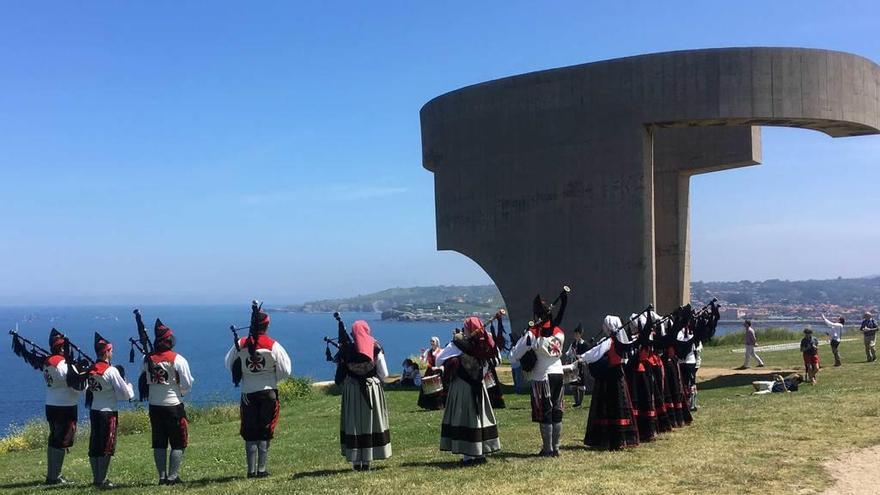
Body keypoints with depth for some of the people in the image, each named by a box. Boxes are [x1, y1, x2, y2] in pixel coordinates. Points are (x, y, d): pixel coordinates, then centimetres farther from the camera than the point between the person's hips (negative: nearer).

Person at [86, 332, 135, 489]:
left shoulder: (91, 370, 4)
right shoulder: (111, 371, -15)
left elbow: (88, 390, 12)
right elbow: (125, 394, -13)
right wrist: (129, 385, 8)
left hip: (93, 411, 7)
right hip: (108, 412, -7)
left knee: (94, 445, 12)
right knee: (107, 447, 2)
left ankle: (96, 478, 21)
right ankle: (101, 480, 5)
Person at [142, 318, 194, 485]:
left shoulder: (147, 359, -1)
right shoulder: (178, 360, -13)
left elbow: (144, 380, 8)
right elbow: (187, 385, -9)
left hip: (154, 406, 5)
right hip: (174, 406, -4)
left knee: (159, 443, 13)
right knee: (178, 444, 5)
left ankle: (162, 476, 16)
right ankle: (172, 477, 2)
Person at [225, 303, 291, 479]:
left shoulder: (240, 345, -3)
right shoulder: (273, 346, -10)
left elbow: (229, 365, 8)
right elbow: (285, 371, -8)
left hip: (247, 393, 2)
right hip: (268, 392, -2)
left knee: (250, 433, 10)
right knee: (265, 433, 7)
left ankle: (251, 470, 11)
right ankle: (262, 469, 7)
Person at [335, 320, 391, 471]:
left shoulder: (346, 349, -9)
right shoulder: (376, 347, -7)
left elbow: (340, 375, -3)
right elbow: (384, 374, -4)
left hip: (352, 390, 0)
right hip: (373, 389, 1)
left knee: (353, 424, 8)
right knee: (371, 423, 9)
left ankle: (356, 461, 9)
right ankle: (367, 460, 11)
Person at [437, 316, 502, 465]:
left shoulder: (459, 343, -14)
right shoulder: (486, 344, -3)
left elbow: (439, 361, -13)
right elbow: (497, 360, 14)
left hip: (461, 386, -4)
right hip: (479, 387, 4)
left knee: (463, 420, 1)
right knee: (480, 417, 13)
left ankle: (468, 456, -1)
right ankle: (481, 453, 18)